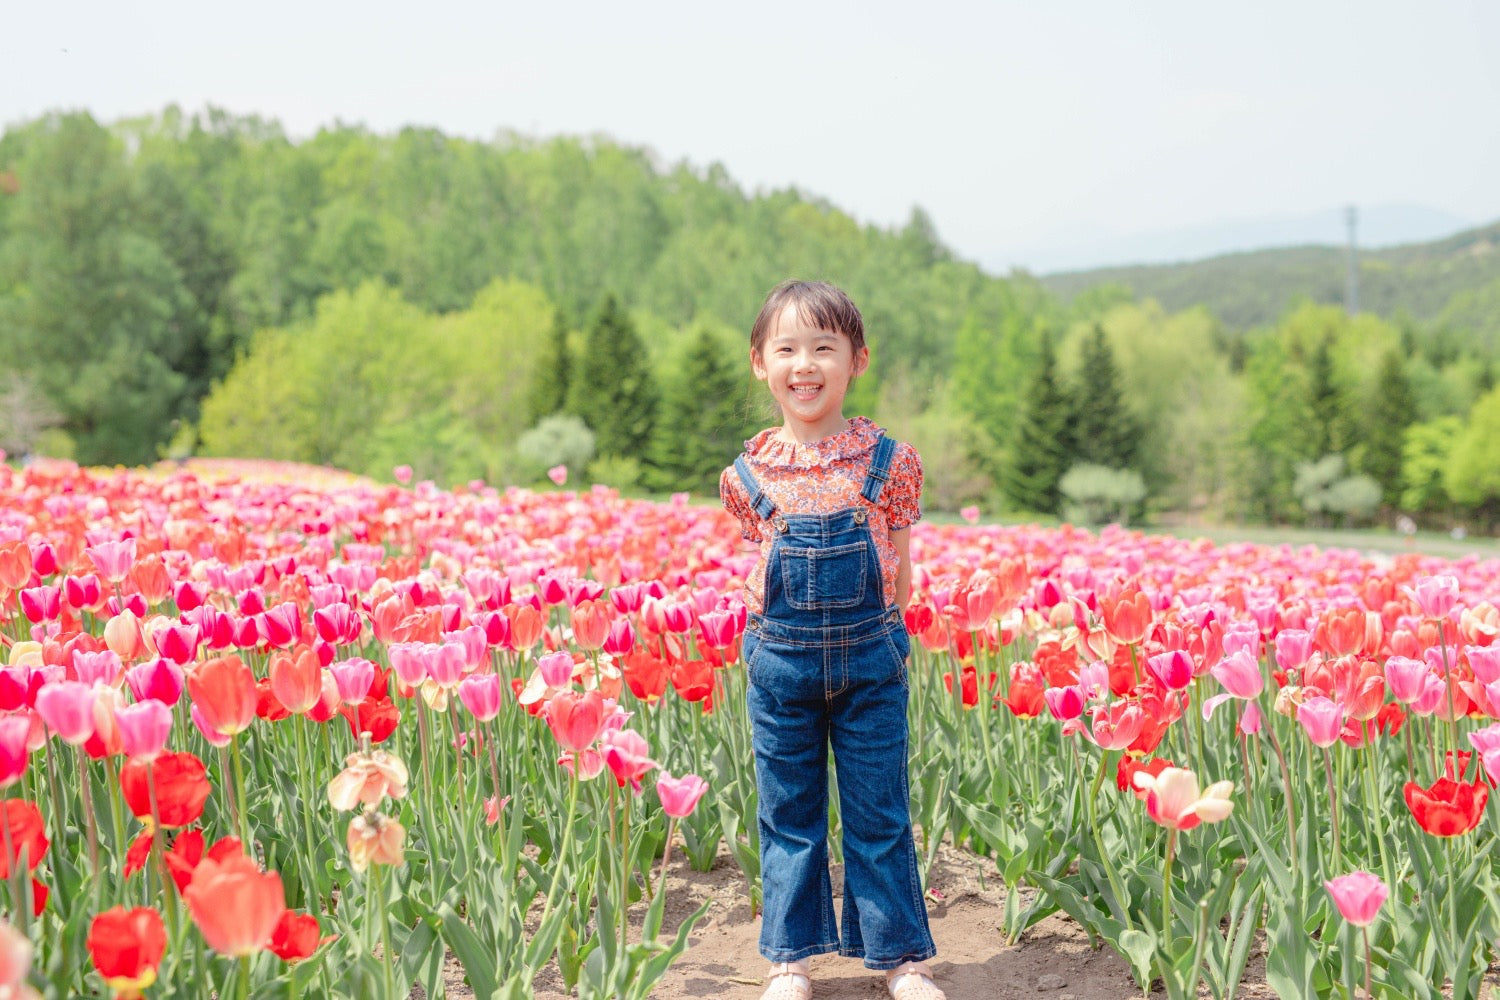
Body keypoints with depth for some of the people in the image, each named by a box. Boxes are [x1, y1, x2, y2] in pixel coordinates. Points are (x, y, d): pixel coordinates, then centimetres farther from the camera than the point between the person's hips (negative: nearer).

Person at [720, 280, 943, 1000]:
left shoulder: (887, 462, -3)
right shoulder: (750, 473, 0)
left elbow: (899, 571, 5)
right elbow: (761, 567, 10)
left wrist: (868, 635, -1)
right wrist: (788, 637, 2)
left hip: (870, 660, -1)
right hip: (780, 662, 1)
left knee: (878, 814, 8)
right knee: (788, 816, 10)